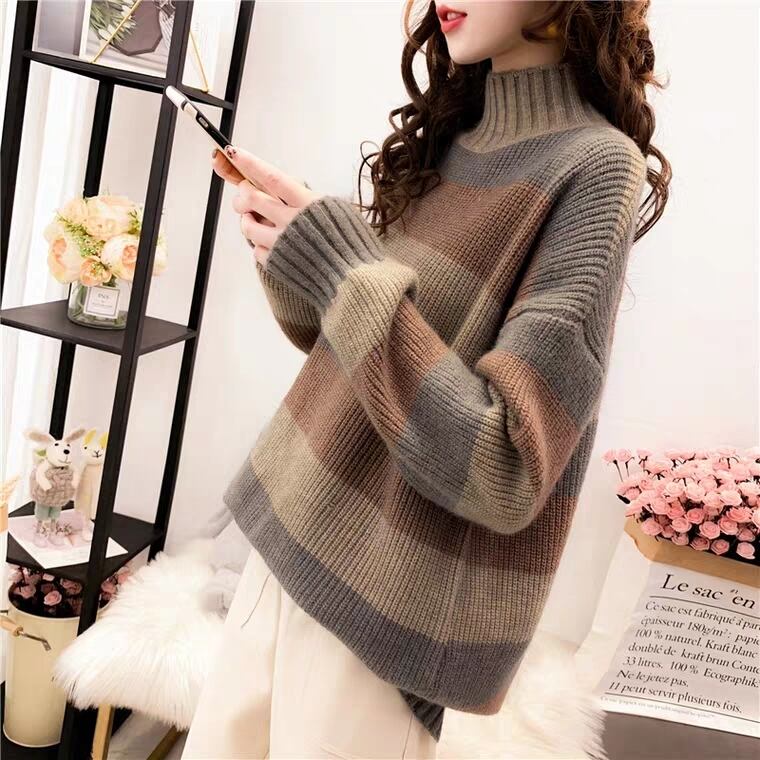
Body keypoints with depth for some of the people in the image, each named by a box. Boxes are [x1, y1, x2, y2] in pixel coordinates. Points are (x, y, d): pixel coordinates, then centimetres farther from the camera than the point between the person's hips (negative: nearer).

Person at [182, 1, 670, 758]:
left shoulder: (594, 169, -16)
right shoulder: (445, 137, 5)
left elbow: (502, 475, -25)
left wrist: (338, 263, -23)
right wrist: (291, 251, -6)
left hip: (382, 609, -6)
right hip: (286, 539, 7)